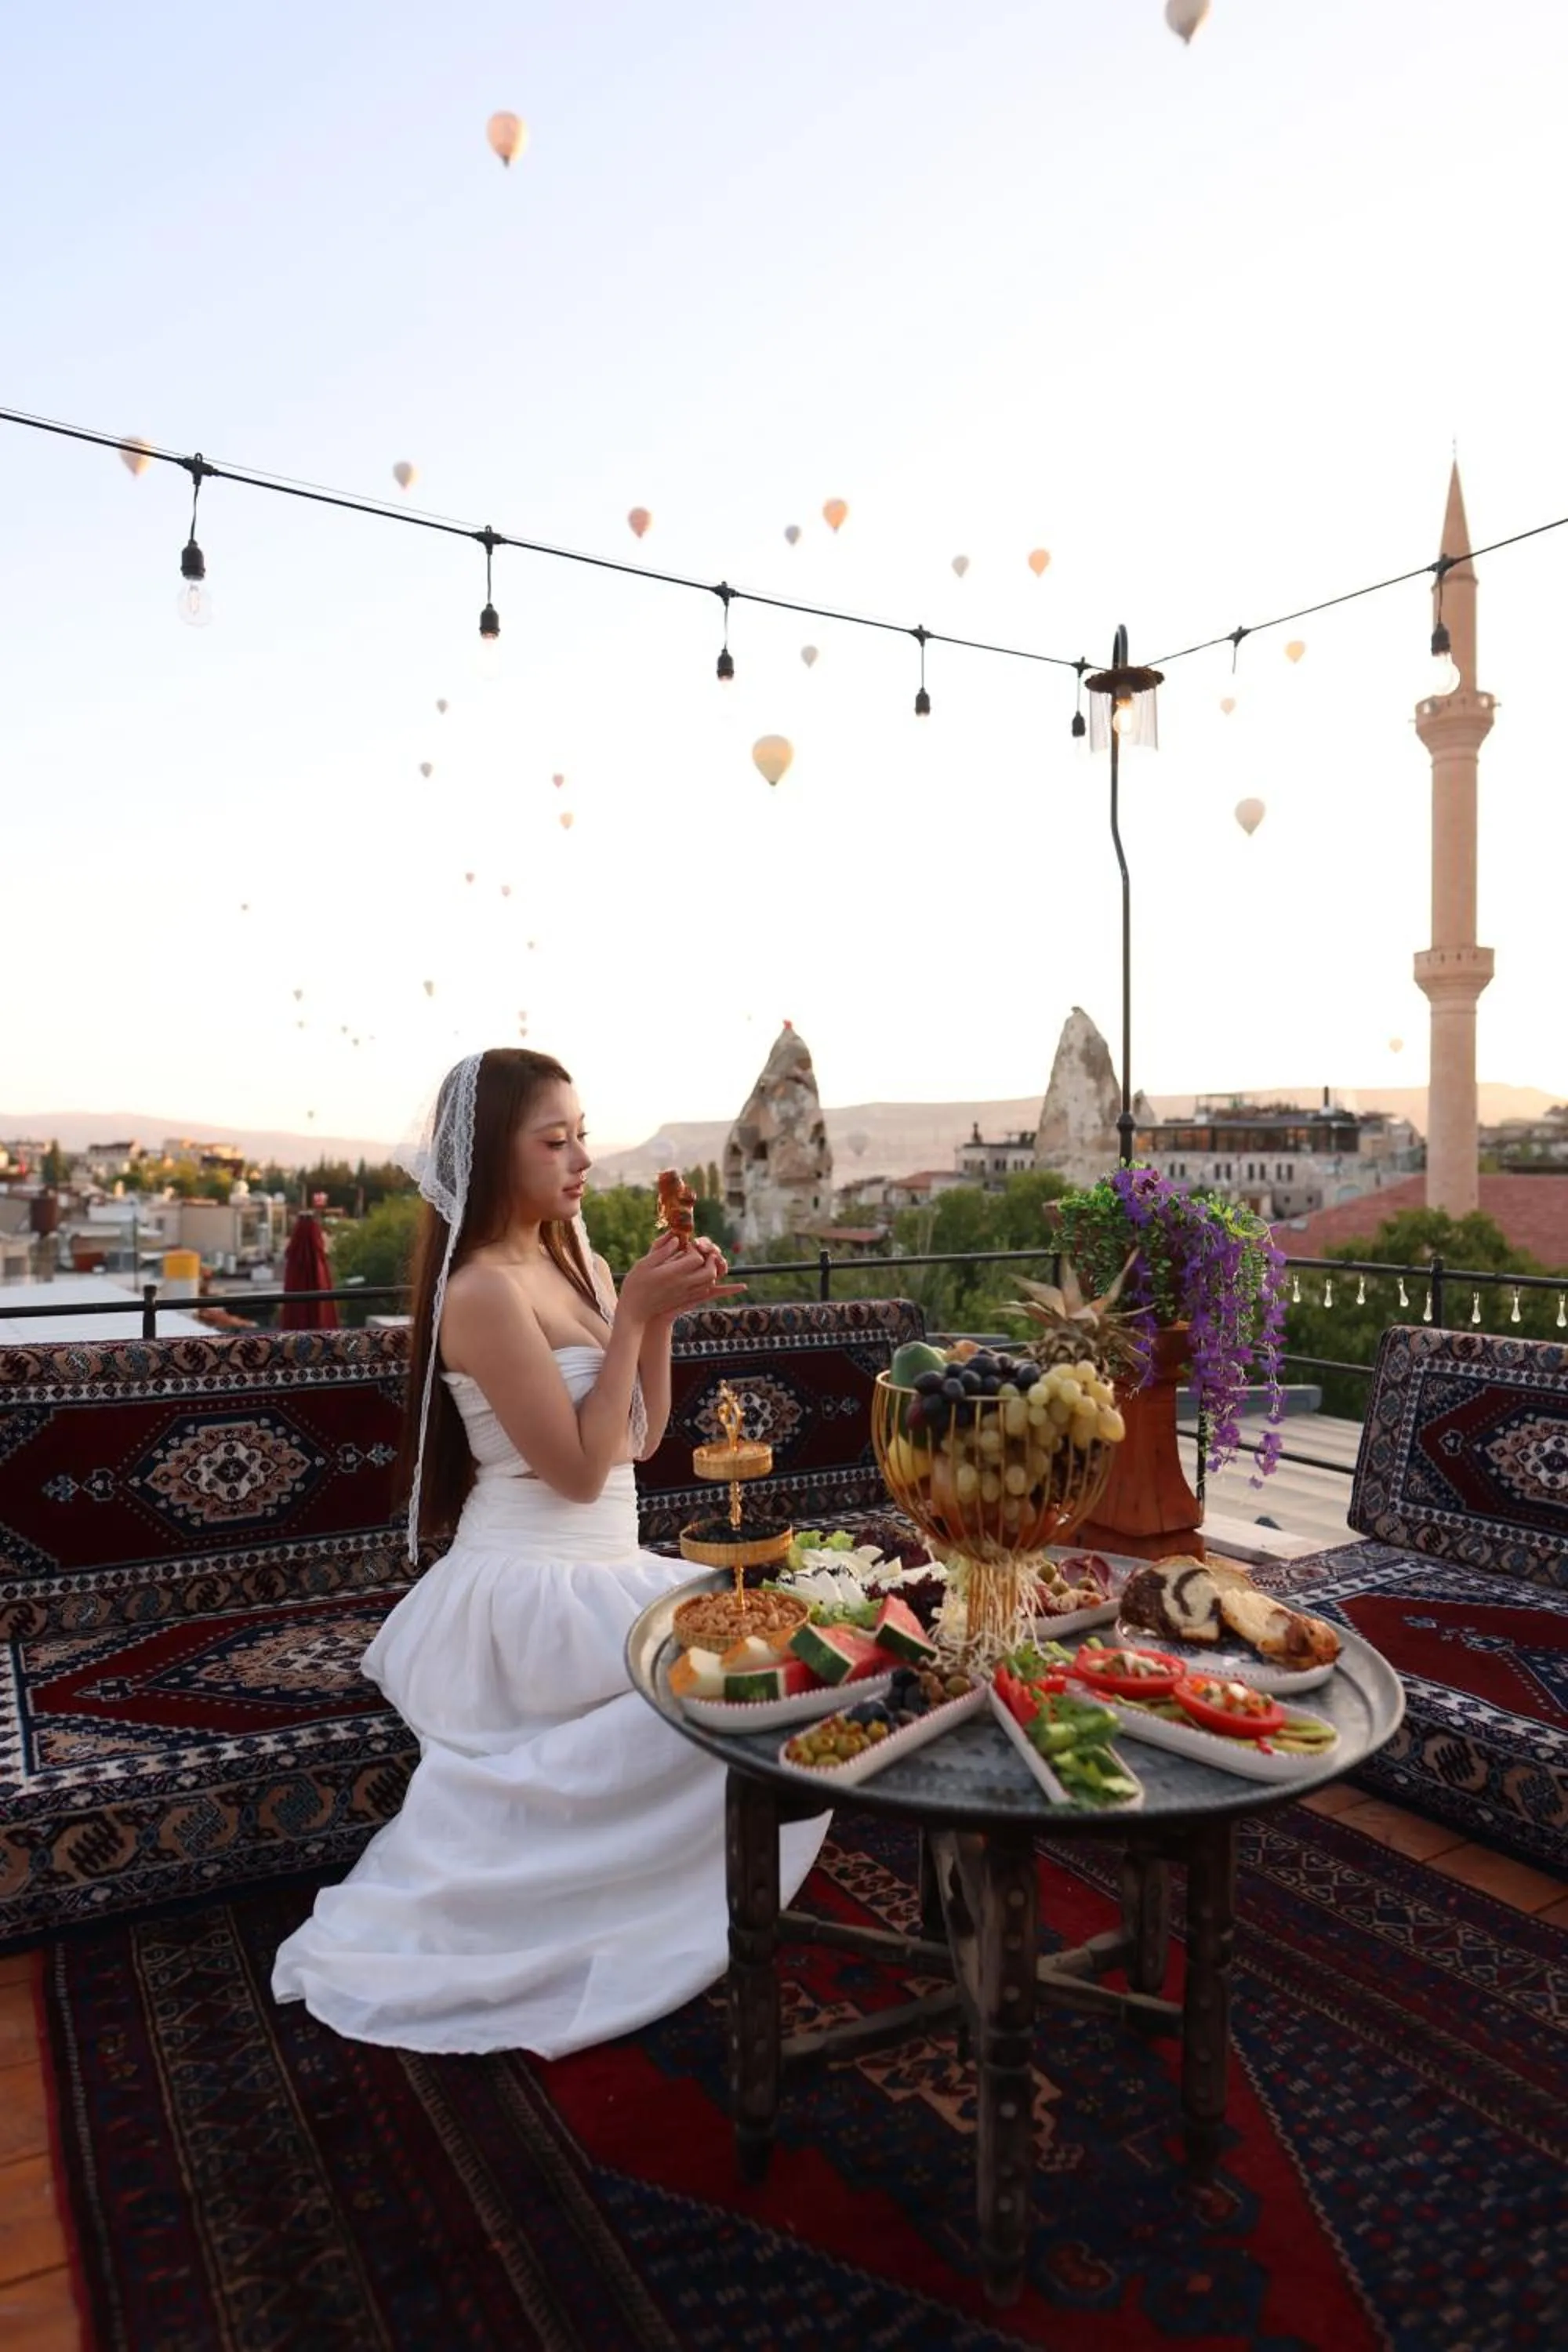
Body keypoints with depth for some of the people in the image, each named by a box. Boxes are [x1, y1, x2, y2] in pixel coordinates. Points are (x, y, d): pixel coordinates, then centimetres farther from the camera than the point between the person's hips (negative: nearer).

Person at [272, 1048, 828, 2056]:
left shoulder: (573, 1264, 6)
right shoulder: (485, 1291, -21)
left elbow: (640, 1438, 8)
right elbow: (579, 1469, -22)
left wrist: (661, 1314, -4)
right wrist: (634, 1314, -22)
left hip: (588, 1577, 9)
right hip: (531, 1592, -9)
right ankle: (644, 1927, 12)